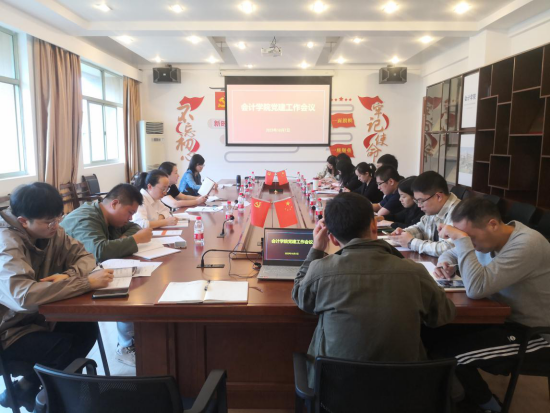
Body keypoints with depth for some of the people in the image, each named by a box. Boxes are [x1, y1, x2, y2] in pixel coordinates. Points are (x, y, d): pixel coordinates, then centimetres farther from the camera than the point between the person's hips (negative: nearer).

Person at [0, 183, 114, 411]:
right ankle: (24, 391, 8)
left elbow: (84, 256, -3)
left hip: (37, 315, 7)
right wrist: (86, 282, -44)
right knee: (68, 348, -22)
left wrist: (69, 275, -25)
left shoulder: (51, 231, -7)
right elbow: (24, 296, -46)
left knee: (88, 328, -11)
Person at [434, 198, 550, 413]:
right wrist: (446, 264, -9)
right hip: (505, 316, 8)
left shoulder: (526, 245, -27)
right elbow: (452, 253, 15)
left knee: (450, 352, -20)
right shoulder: (488, 236, -1)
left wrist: (462, 239, -31)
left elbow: (476, 288, -35)